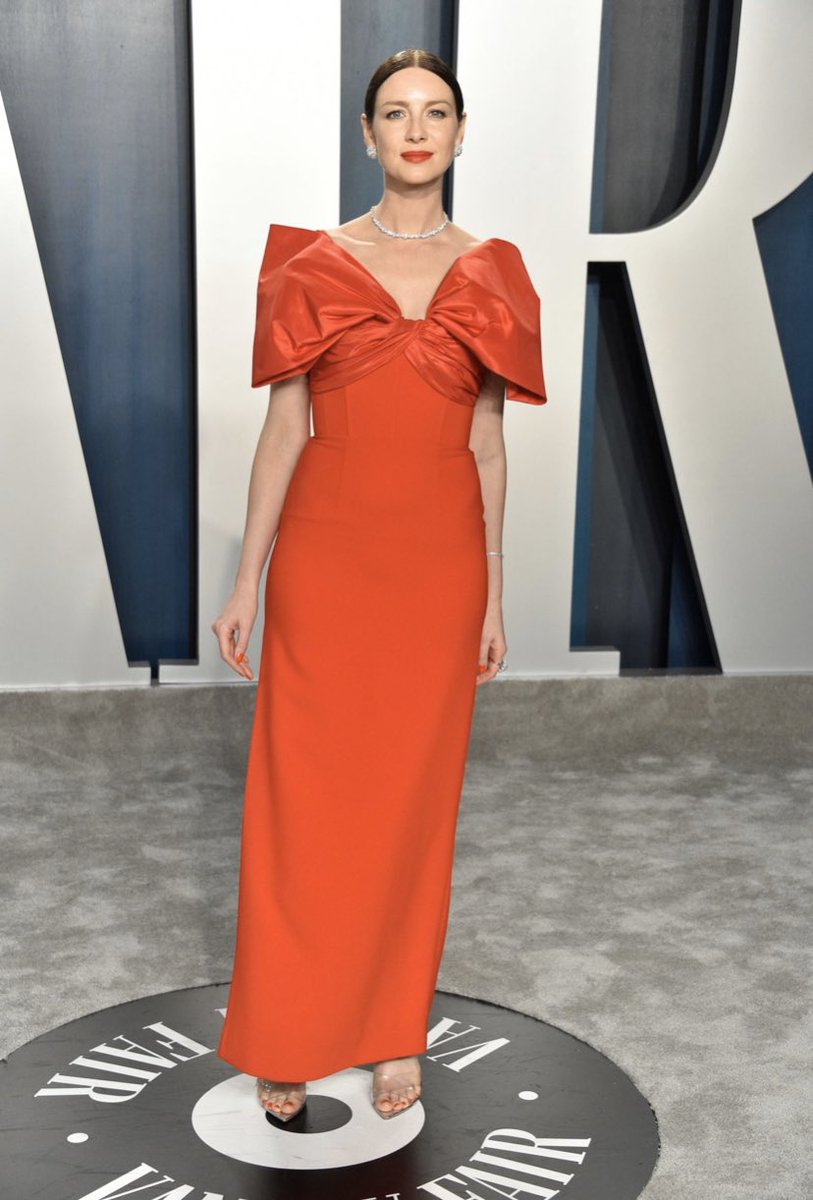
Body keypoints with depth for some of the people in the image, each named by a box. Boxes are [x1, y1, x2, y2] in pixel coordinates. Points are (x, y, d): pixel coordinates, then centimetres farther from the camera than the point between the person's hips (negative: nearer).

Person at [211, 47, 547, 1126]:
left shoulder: (488, 275, 7)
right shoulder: (312, 263, 3)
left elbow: (487, 440, 8)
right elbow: (283, 427, 2)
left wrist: (494, 593, 6)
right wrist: (248, 581, -2)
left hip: (439, 559, 1)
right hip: (326, 551, -1)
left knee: (416, 793, 8)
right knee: (305, 792, 3)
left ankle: (396, 1032, 25)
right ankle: (288, 1040, 21)